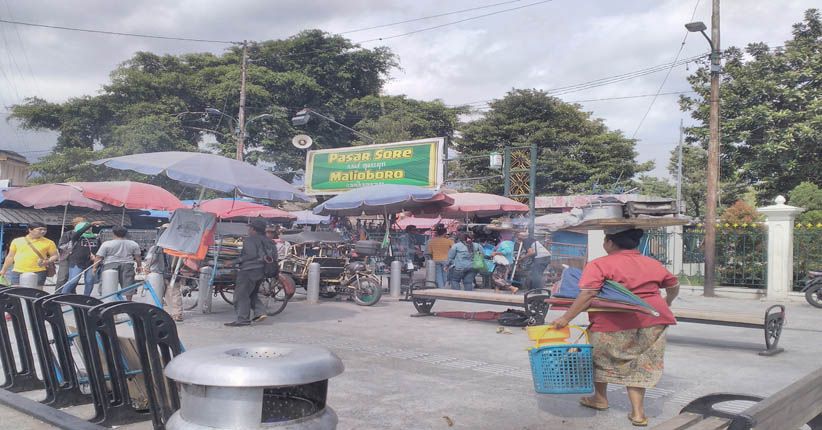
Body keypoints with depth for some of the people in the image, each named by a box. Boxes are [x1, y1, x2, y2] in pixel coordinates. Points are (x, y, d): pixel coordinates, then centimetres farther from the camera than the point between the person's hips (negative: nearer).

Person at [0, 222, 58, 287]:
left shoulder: (49, 242, 3)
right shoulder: (17, 241, 9)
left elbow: (54, 256, 5)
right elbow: (10, 256, 15)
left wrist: (47, 262, -15)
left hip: (38, 273, -2)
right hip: (17, 272, 2)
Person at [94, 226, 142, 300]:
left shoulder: (106, 244, -1)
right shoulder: (133, 244, 6)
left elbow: (99, 257, -4)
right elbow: (137, 257, 7)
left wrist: (94, 267, 2)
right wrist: (139, 266, 17)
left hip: (110, 265, -2)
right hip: (128, 265, 2)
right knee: (128, 284, 7)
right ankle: (129, 300, 10)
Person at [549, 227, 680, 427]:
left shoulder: (599, 265, -7)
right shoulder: (653, 264, 12)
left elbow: (587, 295, -18)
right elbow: (674, 285, 24)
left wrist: (566, 318, -16)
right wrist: (666, 302, 43)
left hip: (615, 324, -4)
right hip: (652, 321, 5)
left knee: (600, 355, 19)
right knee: (638, 364, 16)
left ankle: (600, 398, 33)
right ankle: (638, 412, 11)